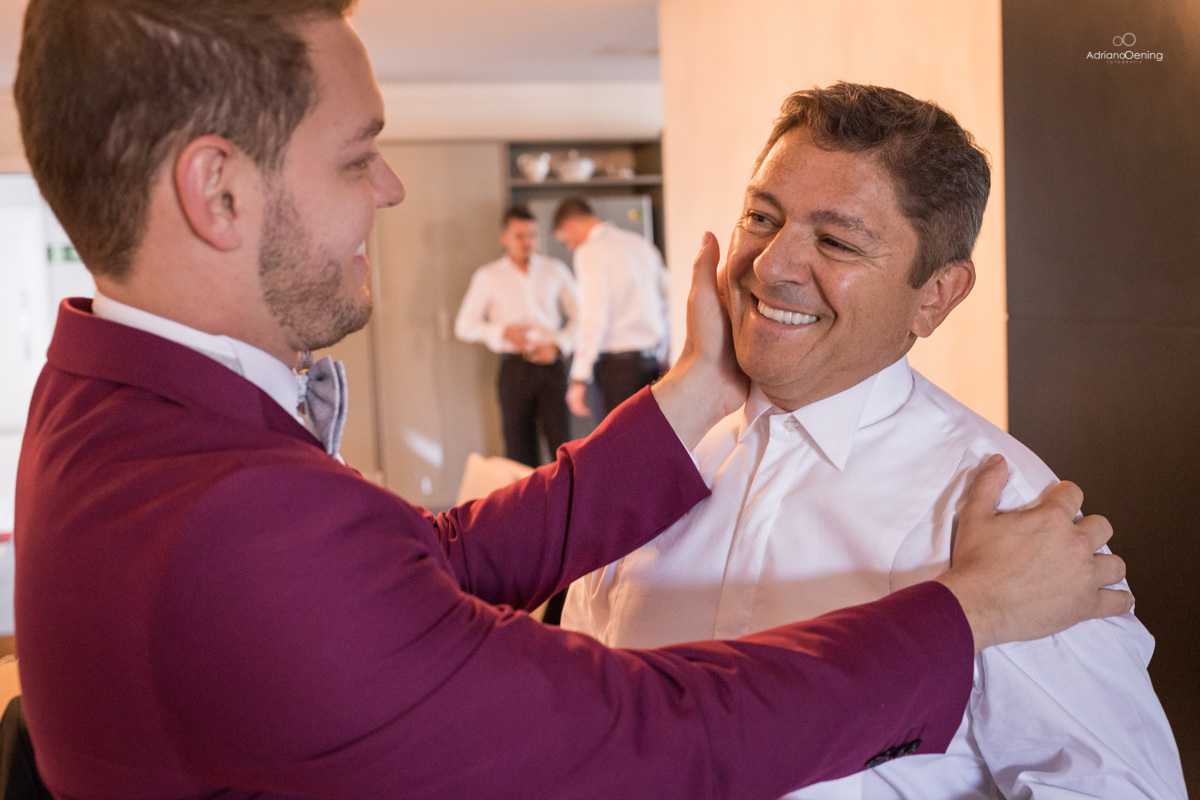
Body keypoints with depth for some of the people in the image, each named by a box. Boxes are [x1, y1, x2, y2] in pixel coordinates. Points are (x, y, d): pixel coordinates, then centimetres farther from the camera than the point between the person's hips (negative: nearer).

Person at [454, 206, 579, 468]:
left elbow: (579, 316, 13)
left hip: (550, 365, 0)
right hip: (514, 367, 0)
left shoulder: (555, 270, 10)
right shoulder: (487, 277, 7)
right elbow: (464, 326, 7)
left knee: (562, 444, -8)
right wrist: (503, 332, -9)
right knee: (520, 449, 1)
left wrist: (559, 345, -4)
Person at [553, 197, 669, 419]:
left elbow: (594, 319, -17)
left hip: (618, 361, -7)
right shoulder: (641, 244, 14)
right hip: (652, 359, 7)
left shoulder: (589, 252, -9)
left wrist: (579, 379, -14)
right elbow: (667, 301, 17)